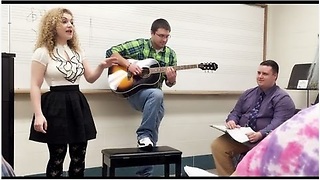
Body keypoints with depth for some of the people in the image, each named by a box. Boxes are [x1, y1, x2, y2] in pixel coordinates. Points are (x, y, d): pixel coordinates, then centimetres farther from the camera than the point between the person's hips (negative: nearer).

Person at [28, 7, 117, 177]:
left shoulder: (78, 52, 14)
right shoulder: (43, 52, -4)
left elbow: (90, 78, 13)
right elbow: (35, 86, -7)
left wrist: (102, 66, -7)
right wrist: (38, 115, -16)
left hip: (78, 104, 6)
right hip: (56, 106, -5)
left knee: (79, 157, 9)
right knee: (57, 157, 3)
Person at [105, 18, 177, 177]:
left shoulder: (170, 54, 8)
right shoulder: (139, 44, -3)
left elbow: (170, 83, 11)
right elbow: (111, 52, -7)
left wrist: (171, 78, -13)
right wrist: (128, 65, -19)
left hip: (155, 96, 5)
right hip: (134, 91, -5)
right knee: (157, 94, -35)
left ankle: (144, 173, 10)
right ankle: (143, 135, -20)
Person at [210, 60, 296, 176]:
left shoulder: (282, 98, -2)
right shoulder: (248, 93, 17)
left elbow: (278, 123, -15)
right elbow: (236, 112, 17)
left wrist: (260, 134, -32)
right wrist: (231, 121, -8)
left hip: (265, 140, -5)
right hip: (240, 136, 6)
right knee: (217, 145, -18)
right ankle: (228, 175, -5)